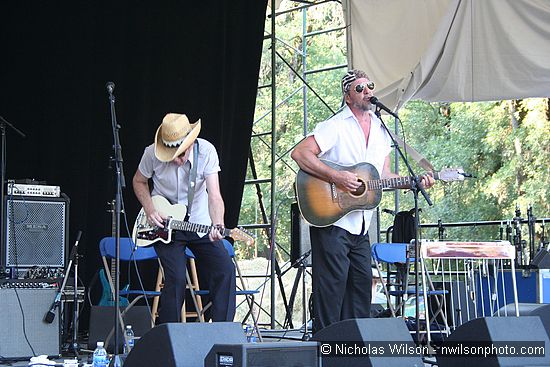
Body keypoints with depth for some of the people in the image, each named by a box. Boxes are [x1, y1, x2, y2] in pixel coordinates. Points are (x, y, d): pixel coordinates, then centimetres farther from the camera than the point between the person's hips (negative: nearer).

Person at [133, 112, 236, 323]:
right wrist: (150, 210, -12)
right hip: (164, 226, -1)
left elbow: (214, 196, -25)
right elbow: (139, 182, 3)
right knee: (176, 277, -18)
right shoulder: (152, 154, -17)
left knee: (225, 270, -10)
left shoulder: (206, 152, -19)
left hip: (199, 223, 2)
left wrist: (217, 225, -42)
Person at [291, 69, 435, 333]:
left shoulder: (381, 130, 15)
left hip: (360, 227, 8)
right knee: (332, 285, -7)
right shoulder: (336, 126, -9)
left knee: (362, 284, 10)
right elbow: (299, 153, -18)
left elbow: (384, 175, 18)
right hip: (331, 221, -8)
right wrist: (335, 176, -24)